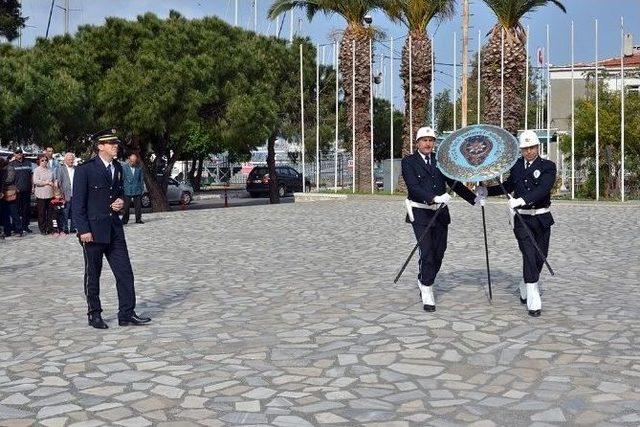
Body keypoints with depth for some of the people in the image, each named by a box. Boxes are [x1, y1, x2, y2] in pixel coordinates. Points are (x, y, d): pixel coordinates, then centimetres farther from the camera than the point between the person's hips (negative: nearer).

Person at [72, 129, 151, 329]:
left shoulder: (118, 168, 10)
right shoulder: (85, 169, -9)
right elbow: (77, 202, -10)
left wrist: (120, 202, 2)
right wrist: (83, 230, -15)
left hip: (114, 228, 6)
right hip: (93, 230, -6)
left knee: (125, 272, 2)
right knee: (92, 275, 6)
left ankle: (126, 314, 8)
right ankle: (94, 314, 19)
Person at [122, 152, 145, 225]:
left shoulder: (139, 168, 6)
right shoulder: (124, 167, -3)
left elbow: (141, 179, 13)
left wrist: (142, 188, 9)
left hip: (137, 191, 2)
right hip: (127, 191, -2)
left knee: (138, 206, 6)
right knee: (126, 207, 0)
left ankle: (138, 219, 15)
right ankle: (125, 220, 8)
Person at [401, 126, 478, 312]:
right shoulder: (409, 161, -6)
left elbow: (455, 183, 12)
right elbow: (413, 187, -18)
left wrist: (475, 199, 3)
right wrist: (435, 198, -32)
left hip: (440, 213, 5)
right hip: (421, 213, -5)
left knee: (439, 253, 9)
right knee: (427, 253, -10)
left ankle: (424, 282, 32)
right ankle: (427, 293, 1)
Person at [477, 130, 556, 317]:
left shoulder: (548, 166, -5)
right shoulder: (516, 165, 6)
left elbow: (543, 189, -21)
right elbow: (508, 186, 22)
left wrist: (522, 200, -34)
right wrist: (487, 191, 11)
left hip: (542, 218, 0)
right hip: (522, 219, 0)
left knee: (540, 256, 11)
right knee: (529, 256, -11)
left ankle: (525, 288, 37)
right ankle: (534, 301, -11)